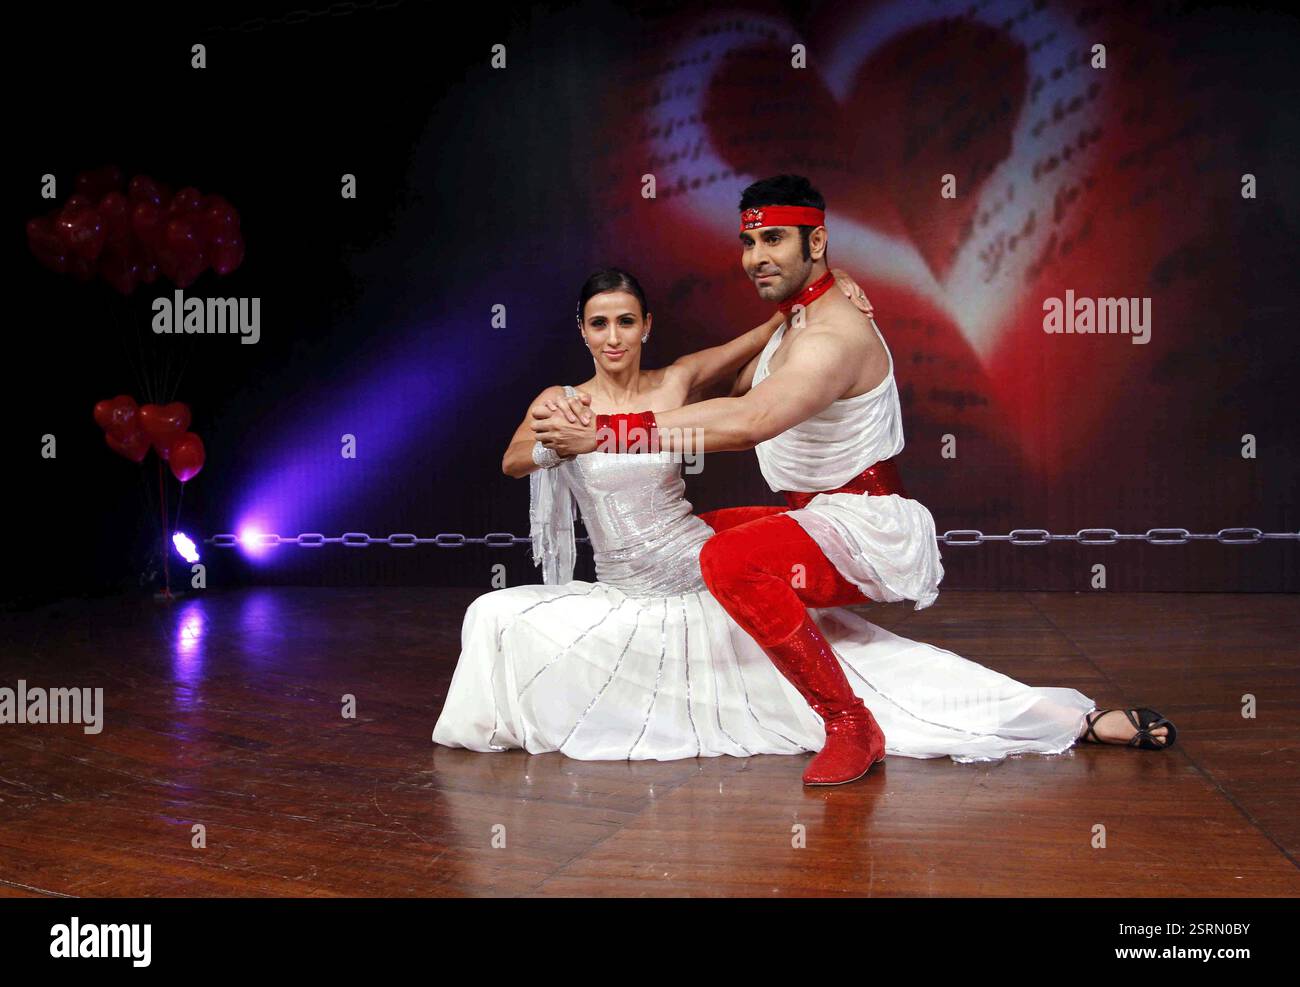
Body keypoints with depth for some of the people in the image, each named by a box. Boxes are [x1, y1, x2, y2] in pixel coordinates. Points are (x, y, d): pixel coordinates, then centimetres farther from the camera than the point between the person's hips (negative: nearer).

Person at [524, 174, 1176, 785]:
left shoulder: (835, 335, -20)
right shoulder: (791, 324, 15)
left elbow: (749, 421, -38)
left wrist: (605, 433, -39)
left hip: (872, 528, -11)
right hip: (821, 522, 11)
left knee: (731, 557, -35)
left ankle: (849, 723, -22)